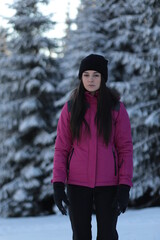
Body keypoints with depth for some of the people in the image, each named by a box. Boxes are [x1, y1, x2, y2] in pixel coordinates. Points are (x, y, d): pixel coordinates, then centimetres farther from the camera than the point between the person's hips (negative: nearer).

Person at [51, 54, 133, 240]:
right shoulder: (70, 108, 1)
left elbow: (126, 148, -2)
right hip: (78, 183, 1)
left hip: (107, 183, -1)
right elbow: (61, 148, 2)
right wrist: (58, 184, -7)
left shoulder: (116, 108, -1)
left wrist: (125, 187, -10)